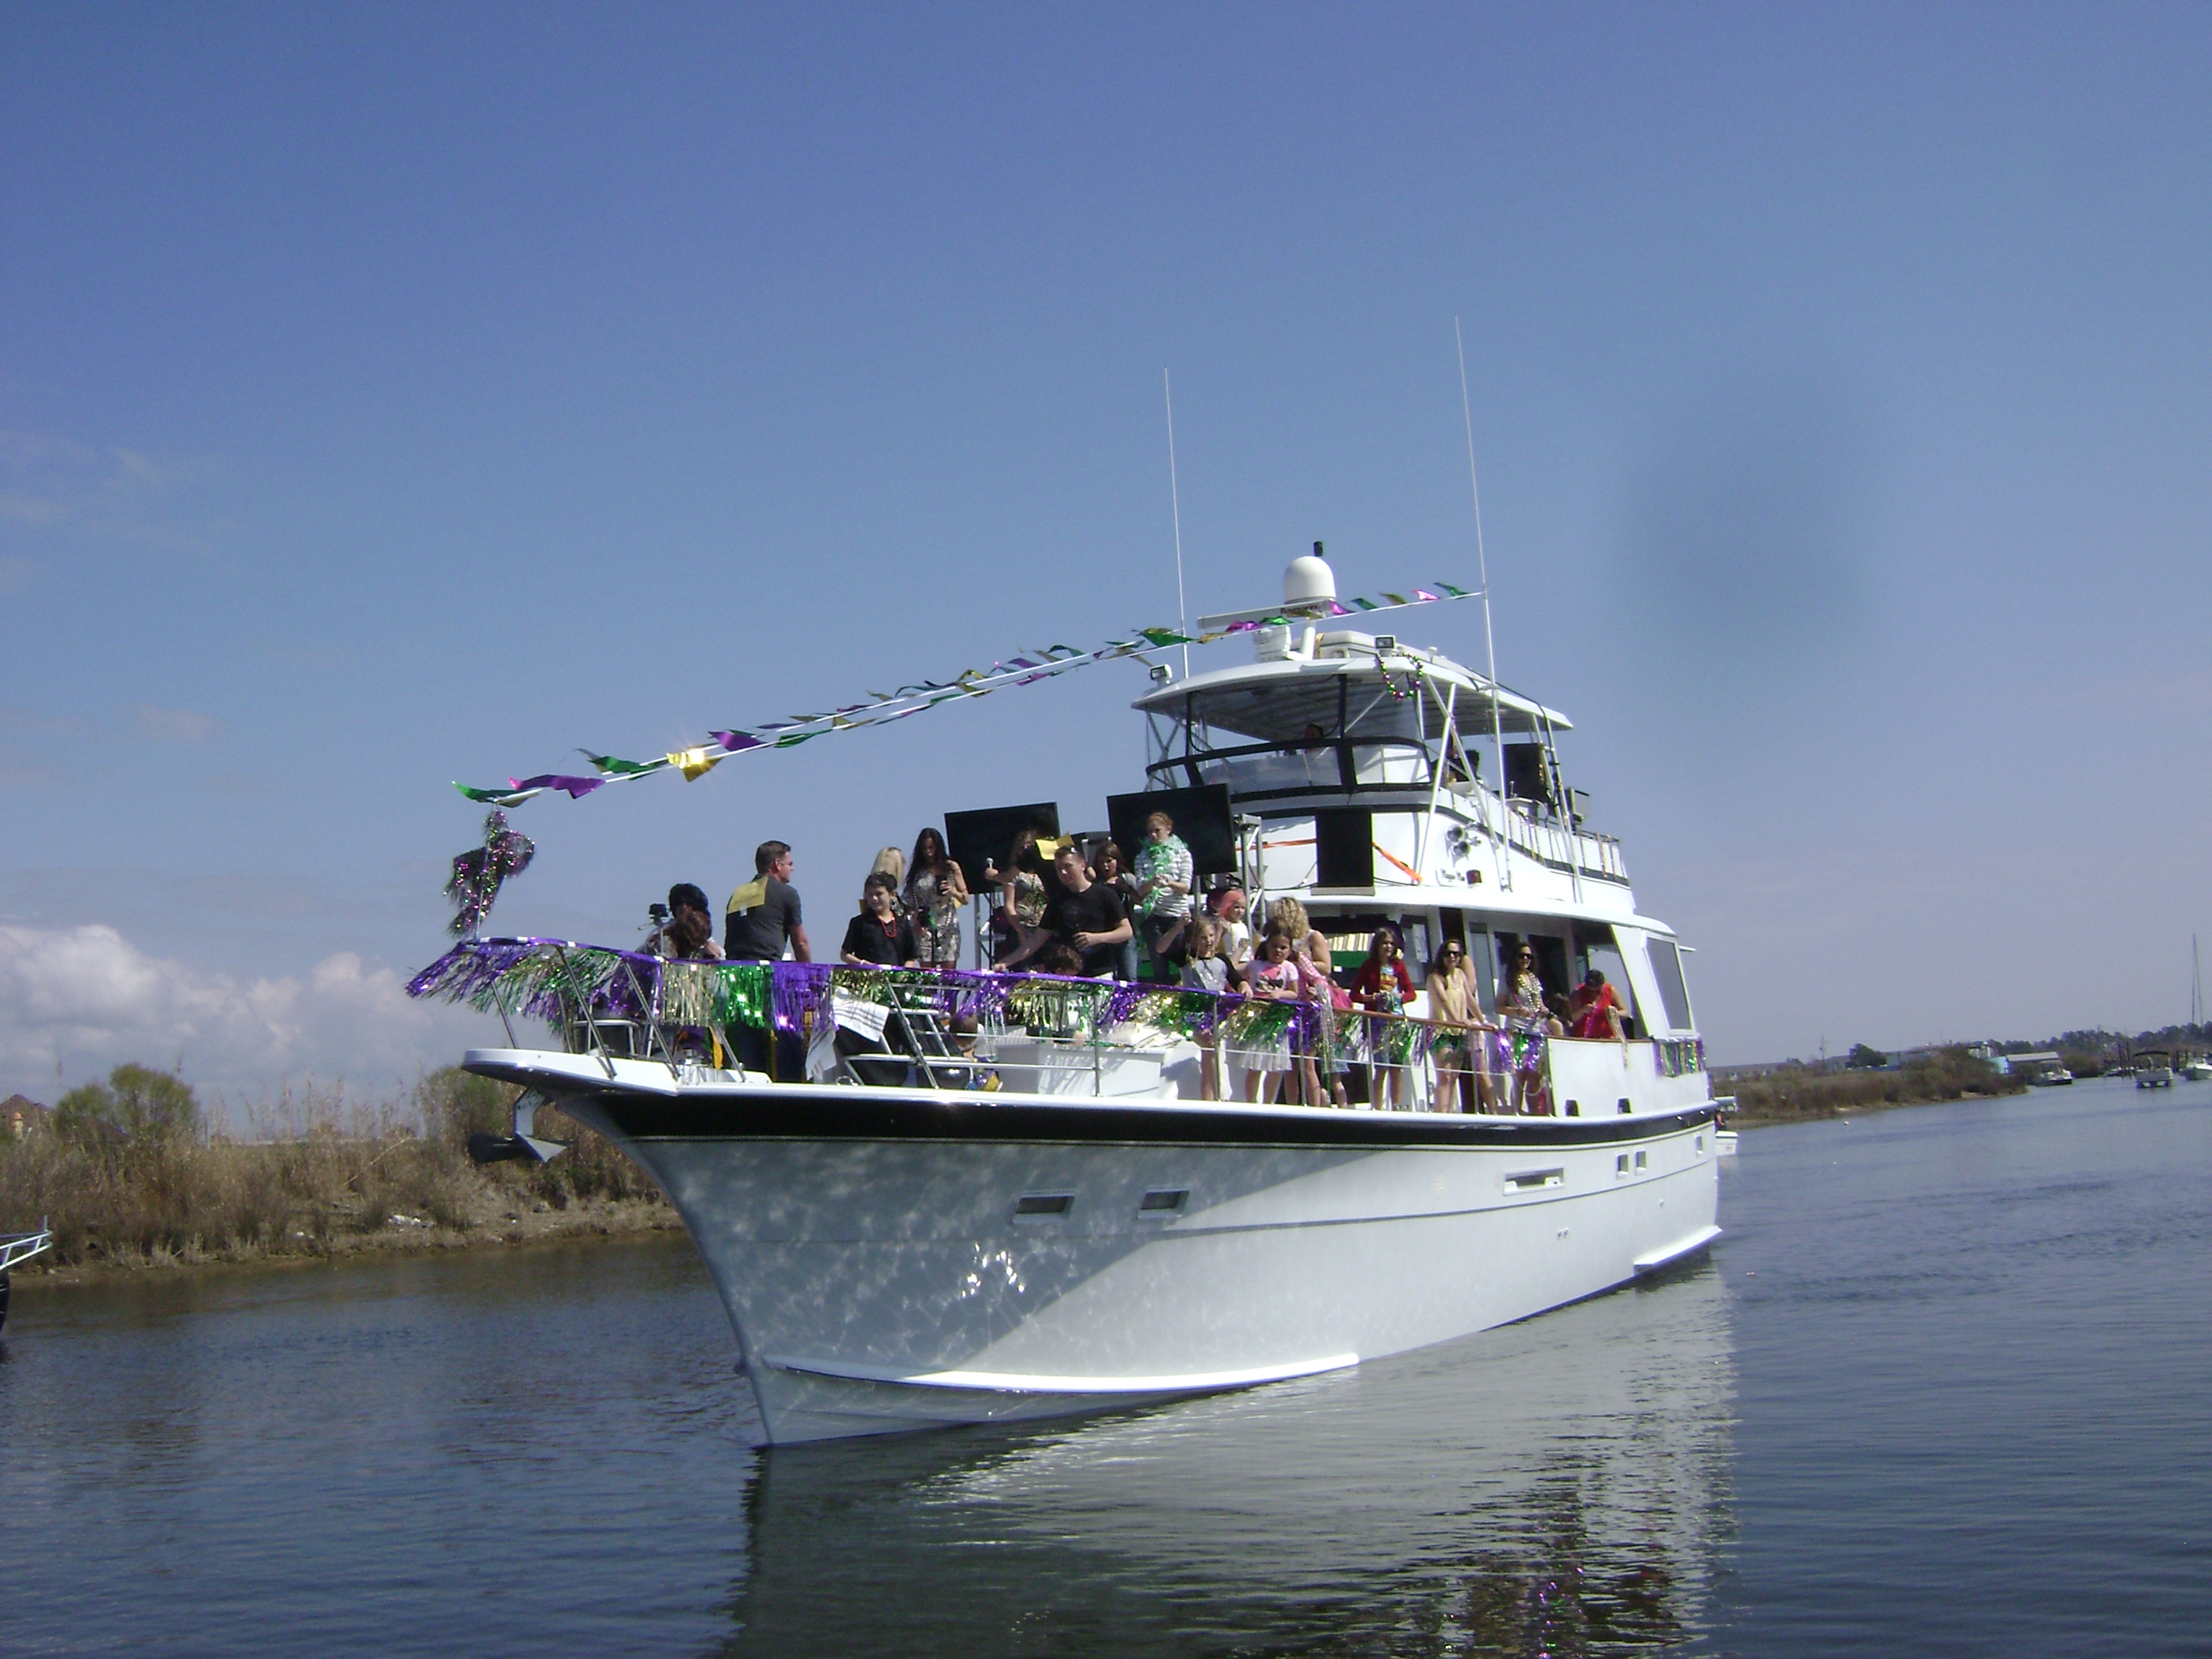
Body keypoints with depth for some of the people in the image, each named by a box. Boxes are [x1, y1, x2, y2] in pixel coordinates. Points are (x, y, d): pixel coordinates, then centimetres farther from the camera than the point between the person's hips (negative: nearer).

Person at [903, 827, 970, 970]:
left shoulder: (951, 867, 6)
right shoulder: (917, 871, 9)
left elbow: (966, 899, 5)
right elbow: (909, 902, 10)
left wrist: (953, 892, -15)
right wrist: (913, 916, -10)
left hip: (948, 928, -1)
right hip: (924, 929, 1)